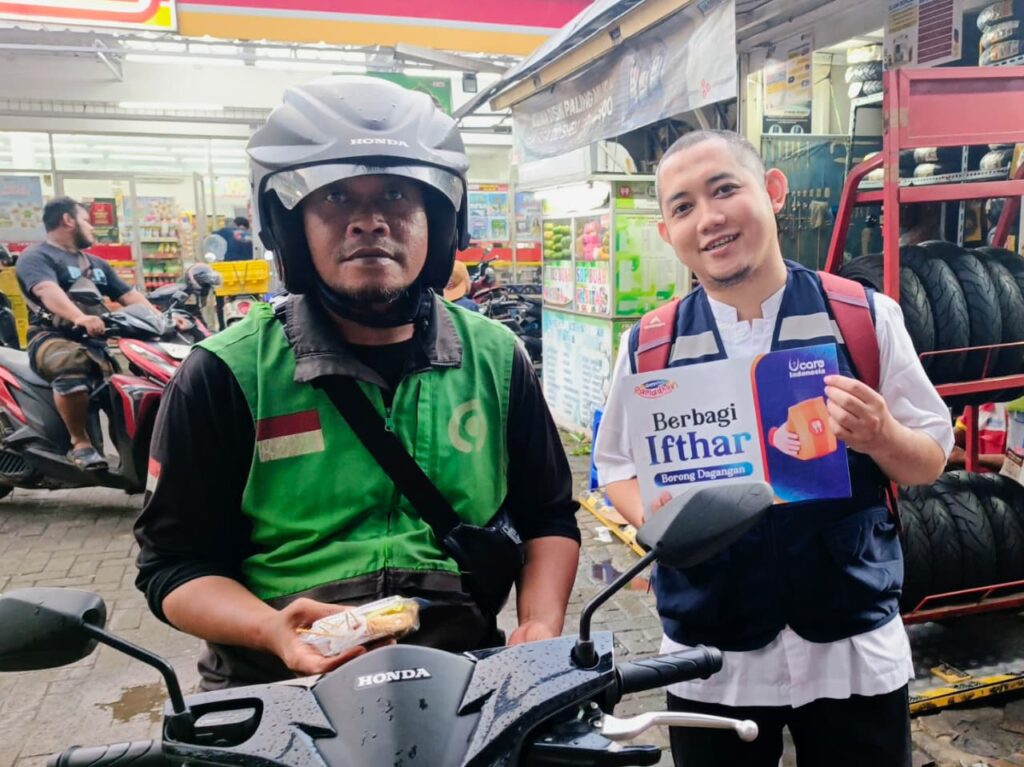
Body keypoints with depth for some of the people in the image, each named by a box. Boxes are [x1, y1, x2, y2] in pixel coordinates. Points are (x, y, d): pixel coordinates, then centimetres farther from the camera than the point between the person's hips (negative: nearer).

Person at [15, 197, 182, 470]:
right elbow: (48, 291, -21)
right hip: (52, 338, -7)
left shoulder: (96, 264, 27)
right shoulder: (36, 257, 1)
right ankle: (80, 442, -27)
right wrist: (79, 318, -41)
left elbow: (130, 295, 19)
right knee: (72, 365, -39)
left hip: (98, 340, 8)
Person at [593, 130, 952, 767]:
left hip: (855, 648, 0)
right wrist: (652, 517, -15)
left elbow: (931, 462, 1)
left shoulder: (865, 317, -6)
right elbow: (619, 467, 6)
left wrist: (879, 436, -20)